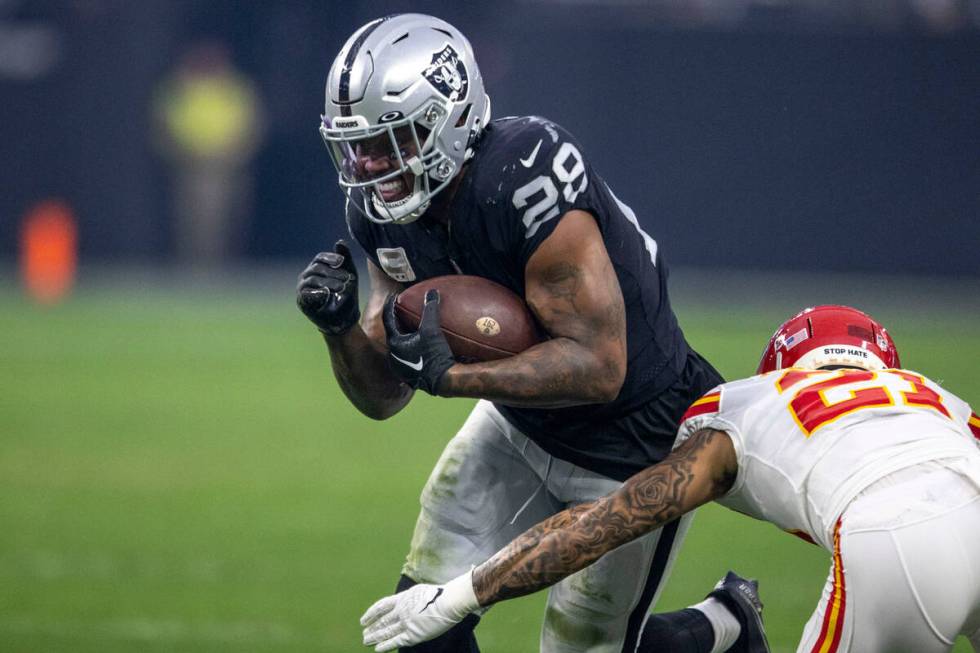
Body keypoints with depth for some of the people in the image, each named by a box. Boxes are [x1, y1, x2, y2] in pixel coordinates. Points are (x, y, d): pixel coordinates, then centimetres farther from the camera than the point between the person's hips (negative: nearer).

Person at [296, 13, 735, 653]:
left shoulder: (525, 181, -33)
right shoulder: (383, 212, -9)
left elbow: (598, 367, -33)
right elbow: (384, 396, -3)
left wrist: (451, 375, -37)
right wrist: (342, 329, -23)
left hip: (638, 437, -7)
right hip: (522, 423, 7)